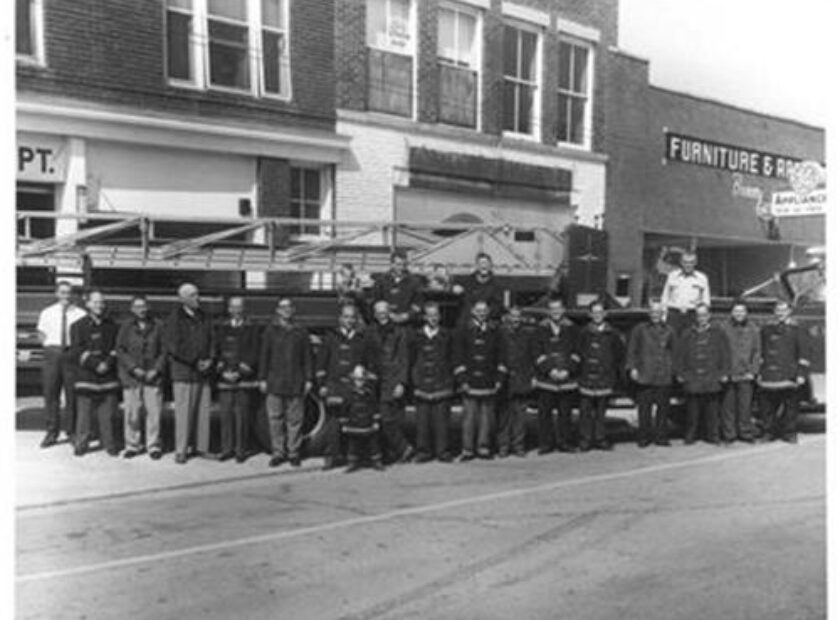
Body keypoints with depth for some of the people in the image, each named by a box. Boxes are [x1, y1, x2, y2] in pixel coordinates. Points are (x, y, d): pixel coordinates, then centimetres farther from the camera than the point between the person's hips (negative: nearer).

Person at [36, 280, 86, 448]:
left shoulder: (80, 314, 0)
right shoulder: (47, 313, 7)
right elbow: (41, 333, 15)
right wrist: (49, 348, 4)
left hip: (71, 353, -2)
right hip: (52, 353, 2)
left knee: (72, 395, 4)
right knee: (50, 394, 3)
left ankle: (71, 432, 15)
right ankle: (51, 433, 13)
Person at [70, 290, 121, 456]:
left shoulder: (112, 326, 12)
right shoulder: (79, 326, 4)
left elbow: (117, 348, 9)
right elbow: (76, 351, -3)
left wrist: (108, 363, -9)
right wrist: (95, 364, -12)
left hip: (109, 376, 2)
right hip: (86, 376, -2)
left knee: (108, 414, 2)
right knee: (84, 413, -2)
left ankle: (109, 444, 9)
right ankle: (81, 444, 8)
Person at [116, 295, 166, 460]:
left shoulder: (157, 326, 6)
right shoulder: (126, 327, 5)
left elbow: (164, 351, 6)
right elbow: (120, 350, 3)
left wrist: (156, 370, -6)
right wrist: (134, 368, -8)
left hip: (152, 376, 0)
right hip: (131, 377, 0)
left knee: (154, 412, -2)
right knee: (132, 413, 1)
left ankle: (154, 446, 9)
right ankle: (132, 445, 14)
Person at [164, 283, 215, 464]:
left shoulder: (204, 318, 13)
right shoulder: (174, 319, -4)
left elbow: (211, 341, 16)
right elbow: (172, 347, -10)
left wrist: (209, 360, -3)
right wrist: (195, 362, -12)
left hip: (203, 372, 5)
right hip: (183, 373, -5)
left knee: (203, 411, 5)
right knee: (183, 412, -4)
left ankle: (201, 447, 14)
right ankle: (181, 451, 3)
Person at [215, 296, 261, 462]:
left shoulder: (252, 329, 5)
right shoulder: (222, 329, 13)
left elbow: (253, 354, -2)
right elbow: (216, 352, 9)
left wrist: (240, 372, -10)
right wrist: (223, 371, -5)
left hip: (244, 380, -2)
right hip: (224, 379, 3)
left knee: (242, 416, -3)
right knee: (225, 414, 1)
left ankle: (241, 450, 4)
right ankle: (227, 448, 10)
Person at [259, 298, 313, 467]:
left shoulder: (301, 332, 9)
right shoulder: (271, 331, 8)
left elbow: (307, 357, 9)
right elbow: (264, 356, 7)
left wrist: (308, 379, 3)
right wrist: (262, 379, 2)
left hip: (296, 383, 0)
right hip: (275, 382, 0)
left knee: (295, 419, 1)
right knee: (275, 419, 1)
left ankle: (293, 453, 10)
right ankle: (278, 452, 10)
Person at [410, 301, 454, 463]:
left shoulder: (446, 335, 6)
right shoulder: (417, 336, 6)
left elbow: (451, 359, 8)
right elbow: (412, 360, 9)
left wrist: (449, 379, 1)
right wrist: (414, 379, 3)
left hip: (442, 385, 0)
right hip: (422, 384, 0)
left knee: (441, 418, -1)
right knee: (423, 419, 1)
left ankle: (442, 451, 8)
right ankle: (424, 451, 10)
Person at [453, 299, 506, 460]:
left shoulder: (494, 332, 11)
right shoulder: (463, 332, 2)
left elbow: (500, 357, 12)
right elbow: (459, 357, 0)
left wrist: (499, 379, 5)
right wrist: (462, 380, -6)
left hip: (489, 383, 3)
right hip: (470, 382, -3)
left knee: (487, 415, 4)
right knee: (470, 415, -3)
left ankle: (484, 448, 13)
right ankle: (467, 450, 3)